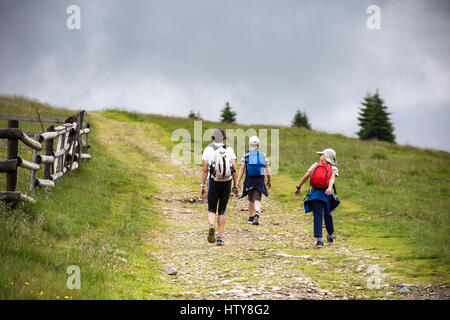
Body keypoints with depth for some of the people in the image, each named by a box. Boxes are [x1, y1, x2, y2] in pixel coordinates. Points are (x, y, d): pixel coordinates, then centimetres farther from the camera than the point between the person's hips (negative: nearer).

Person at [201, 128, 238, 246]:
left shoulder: (208, 150, -4)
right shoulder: (229, 150, 1)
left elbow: (205, 169, -7)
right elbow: (234, 169, -3)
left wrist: (202, 186, -4)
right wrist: (235, 185, 5)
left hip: (213, 183, -1)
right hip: (227, 183, 1)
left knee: (211, 210, 10)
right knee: (222, 210, 12)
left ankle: (211, 226, -21)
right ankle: (220, 237, 7)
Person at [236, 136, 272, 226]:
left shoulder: (246, 155, -1)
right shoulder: (263, 155, 2)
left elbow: (242, 169, -7)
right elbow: (267, 169, 1)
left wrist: (238, 181, -6)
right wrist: (269, 181, 10)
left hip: (249, 180, 1)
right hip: (260, 180, 0)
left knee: (250, 199, 18)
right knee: (257, 199, -5)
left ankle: (251, 217, 24)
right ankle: (257, 212, -33)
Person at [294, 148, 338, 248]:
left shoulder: (316, 165, 10)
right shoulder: (333, 168, 6)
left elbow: (305, 176, 6)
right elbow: (332, 178, -14)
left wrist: (298, 188, 14)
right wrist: (330, 188, -30)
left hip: (315, 193, 0)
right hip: (326, 194, 0)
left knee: (318, 216, -3)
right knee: (328, 214, 21)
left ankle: (319, 238, -16)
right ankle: (330, 235, 33)